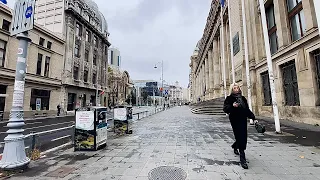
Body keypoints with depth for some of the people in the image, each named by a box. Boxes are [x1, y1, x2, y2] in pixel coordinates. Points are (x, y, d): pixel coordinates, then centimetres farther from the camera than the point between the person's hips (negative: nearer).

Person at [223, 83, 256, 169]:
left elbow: (247, 110, 19)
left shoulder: (243, 98, 15)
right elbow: (225, 109, -10)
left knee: (243, 138, 12)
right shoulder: (229, 98, -2)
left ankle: (235, 146, 44)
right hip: (235, 121, -6)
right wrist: (232, 106, -27)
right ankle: (242, 159, -1)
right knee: (240, 138, -9)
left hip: (243, 120, 6)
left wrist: (253, 118, 13)